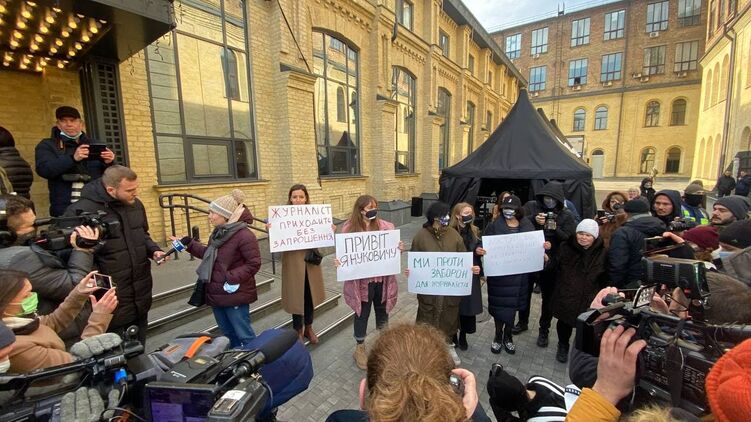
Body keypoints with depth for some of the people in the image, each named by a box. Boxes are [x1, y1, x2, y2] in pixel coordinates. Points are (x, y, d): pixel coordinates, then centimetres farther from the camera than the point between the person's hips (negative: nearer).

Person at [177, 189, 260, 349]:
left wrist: (233, 278, -26)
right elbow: (209, 254, 21)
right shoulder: (218, 232, 8)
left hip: (235, 295, -9)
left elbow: (254, 263, -22)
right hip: (216, 294, 9)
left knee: (244, 335, 4)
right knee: (228, 334, 24)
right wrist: (188, 244, 14)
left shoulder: (244, 235, -22)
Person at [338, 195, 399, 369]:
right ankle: (360, 349, 36)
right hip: (361, 280, -2)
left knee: (382, 312, 21)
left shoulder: (386, 227, -5)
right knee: (362, 314, 14)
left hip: (382, 279, 3)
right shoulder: (349, 229, -10)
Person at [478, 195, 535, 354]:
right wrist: (479, 250, -30)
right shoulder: (495, 225, -6)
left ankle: (508, 336, 33)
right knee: (499, 304, 7)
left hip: (518, 273, 2)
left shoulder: (527, 225, 2)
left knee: (512, 304, 13)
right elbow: (485, 243, -9)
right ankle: (498, 336, 28)